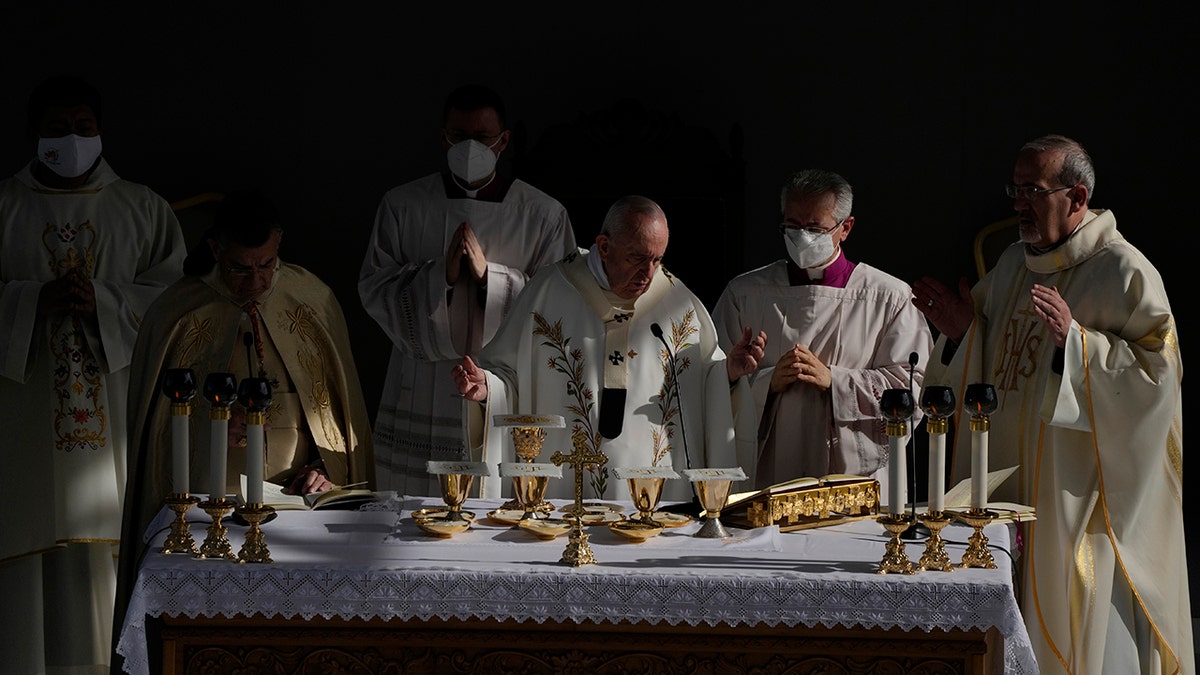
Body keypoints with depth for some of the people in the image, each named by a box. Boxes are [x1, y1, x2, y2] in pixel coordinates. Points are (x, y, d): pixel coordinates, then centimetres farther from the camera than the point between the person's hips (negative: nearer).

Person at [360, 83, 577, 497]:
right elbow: (373, 289, 3)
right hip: (421, 397, 1)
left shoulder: (543, 214, 4)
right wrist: (439, 274, -12)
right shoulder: (403, 206, 8)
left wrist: (489, 274, -13)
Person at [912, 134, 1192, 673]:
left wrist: (1075, 340, -26)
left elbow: (1157, 369, -18)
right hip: (1007, 482, 7)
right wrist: (963, 331, 2)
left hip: (1080, 496, -7)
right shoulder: (1013, 264, 14)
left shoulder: (1125, 271, -10)